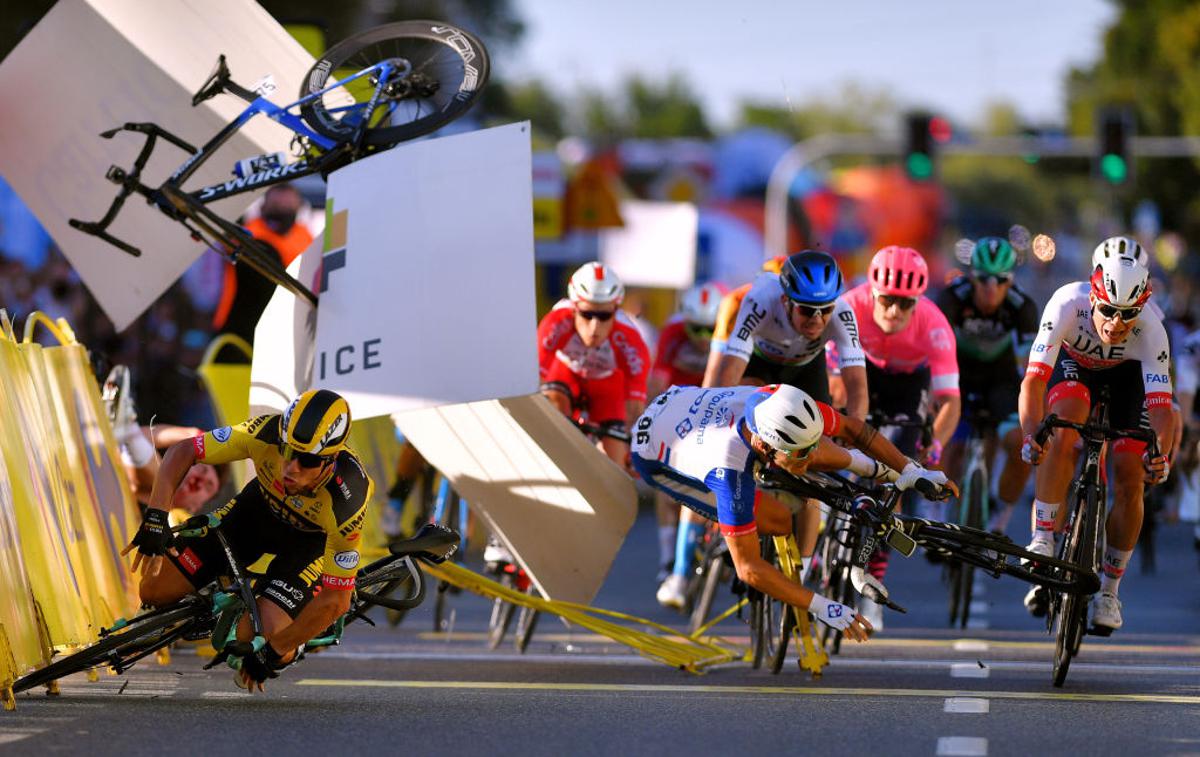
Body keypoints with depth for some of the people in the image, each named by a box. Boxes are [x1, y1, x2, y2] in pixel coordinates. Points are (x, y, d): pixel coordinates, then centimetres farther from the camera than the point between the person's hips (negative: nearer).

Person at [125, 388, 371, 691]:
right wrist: (155, 517, -35)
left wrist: (272, 653, -28)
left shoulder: (346, 504, -40)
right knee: (155, 590, -5)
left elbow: (335, 602, -32)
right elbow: (181, 452, -22)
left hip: (311, 540, -3)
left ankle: (288, 648, 11)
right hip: (260, 507, 3)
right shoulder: (267, 434, -35)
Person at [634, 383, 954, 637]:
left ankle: (872, 469, 29)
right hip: (657, 455, -5)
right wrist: (822, 608, -40)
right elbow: (748, 568, -38)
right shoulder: (729, 471, -45)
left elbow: (852, 427, -10)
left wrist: (910, 470, -16)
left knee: (833, 460, -3)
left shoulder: (778, 402, -31)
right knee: (780, 521, -17)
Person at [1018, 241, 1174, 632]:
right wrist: (1031, 435, -58)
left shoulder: (1150, 329, -37)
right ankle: (1043, 544, -25)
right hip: (1072, 364, -1)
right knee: (1064, 433, -32)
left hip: (1126, 374, 1)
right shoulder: (1068, 303, -39)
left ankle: (1109, 590, 7)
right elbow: (1033, 380, -42)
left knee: (1130, 481, -10)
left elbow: (1161, 407, -40)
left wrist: (1160, 455, -58)